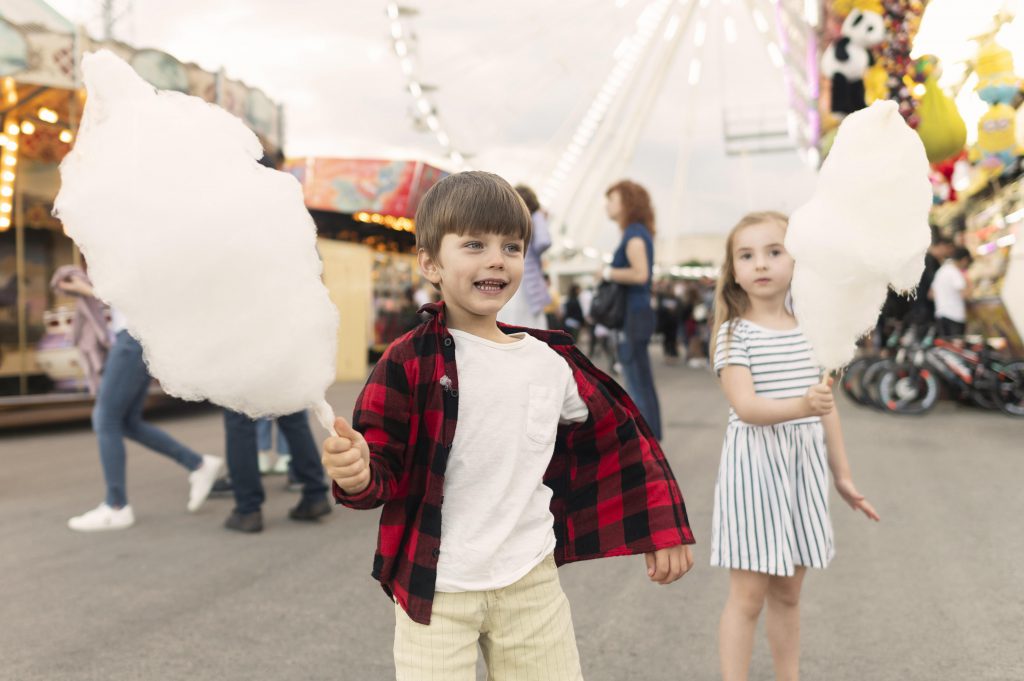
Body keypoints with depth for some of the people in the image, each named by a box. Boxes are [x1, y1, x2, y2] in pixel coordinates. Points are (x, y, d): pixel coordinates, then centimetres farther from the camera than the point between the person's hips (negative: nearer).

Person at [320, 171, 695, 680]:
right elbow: (384, 468, -10)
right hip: (436, 592, -3)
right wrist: (357, 474, -33)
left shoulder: (552, 362, 0)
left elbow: (619, 437, 12)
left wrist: (663, 529, 13)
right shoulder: (410, 362, -11)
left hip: (532, 583, 4)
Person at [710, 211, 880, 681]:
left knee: (787, 593, 17)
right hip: (754, 465, -5)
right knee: (748, 595, 0)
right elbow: (744, 405, -20)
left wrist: (843, 476, 15)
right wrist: (800, 406, -37)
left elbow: (828, 409, 12)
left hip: (804, 467, 5)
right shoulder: (735, 333, -9)